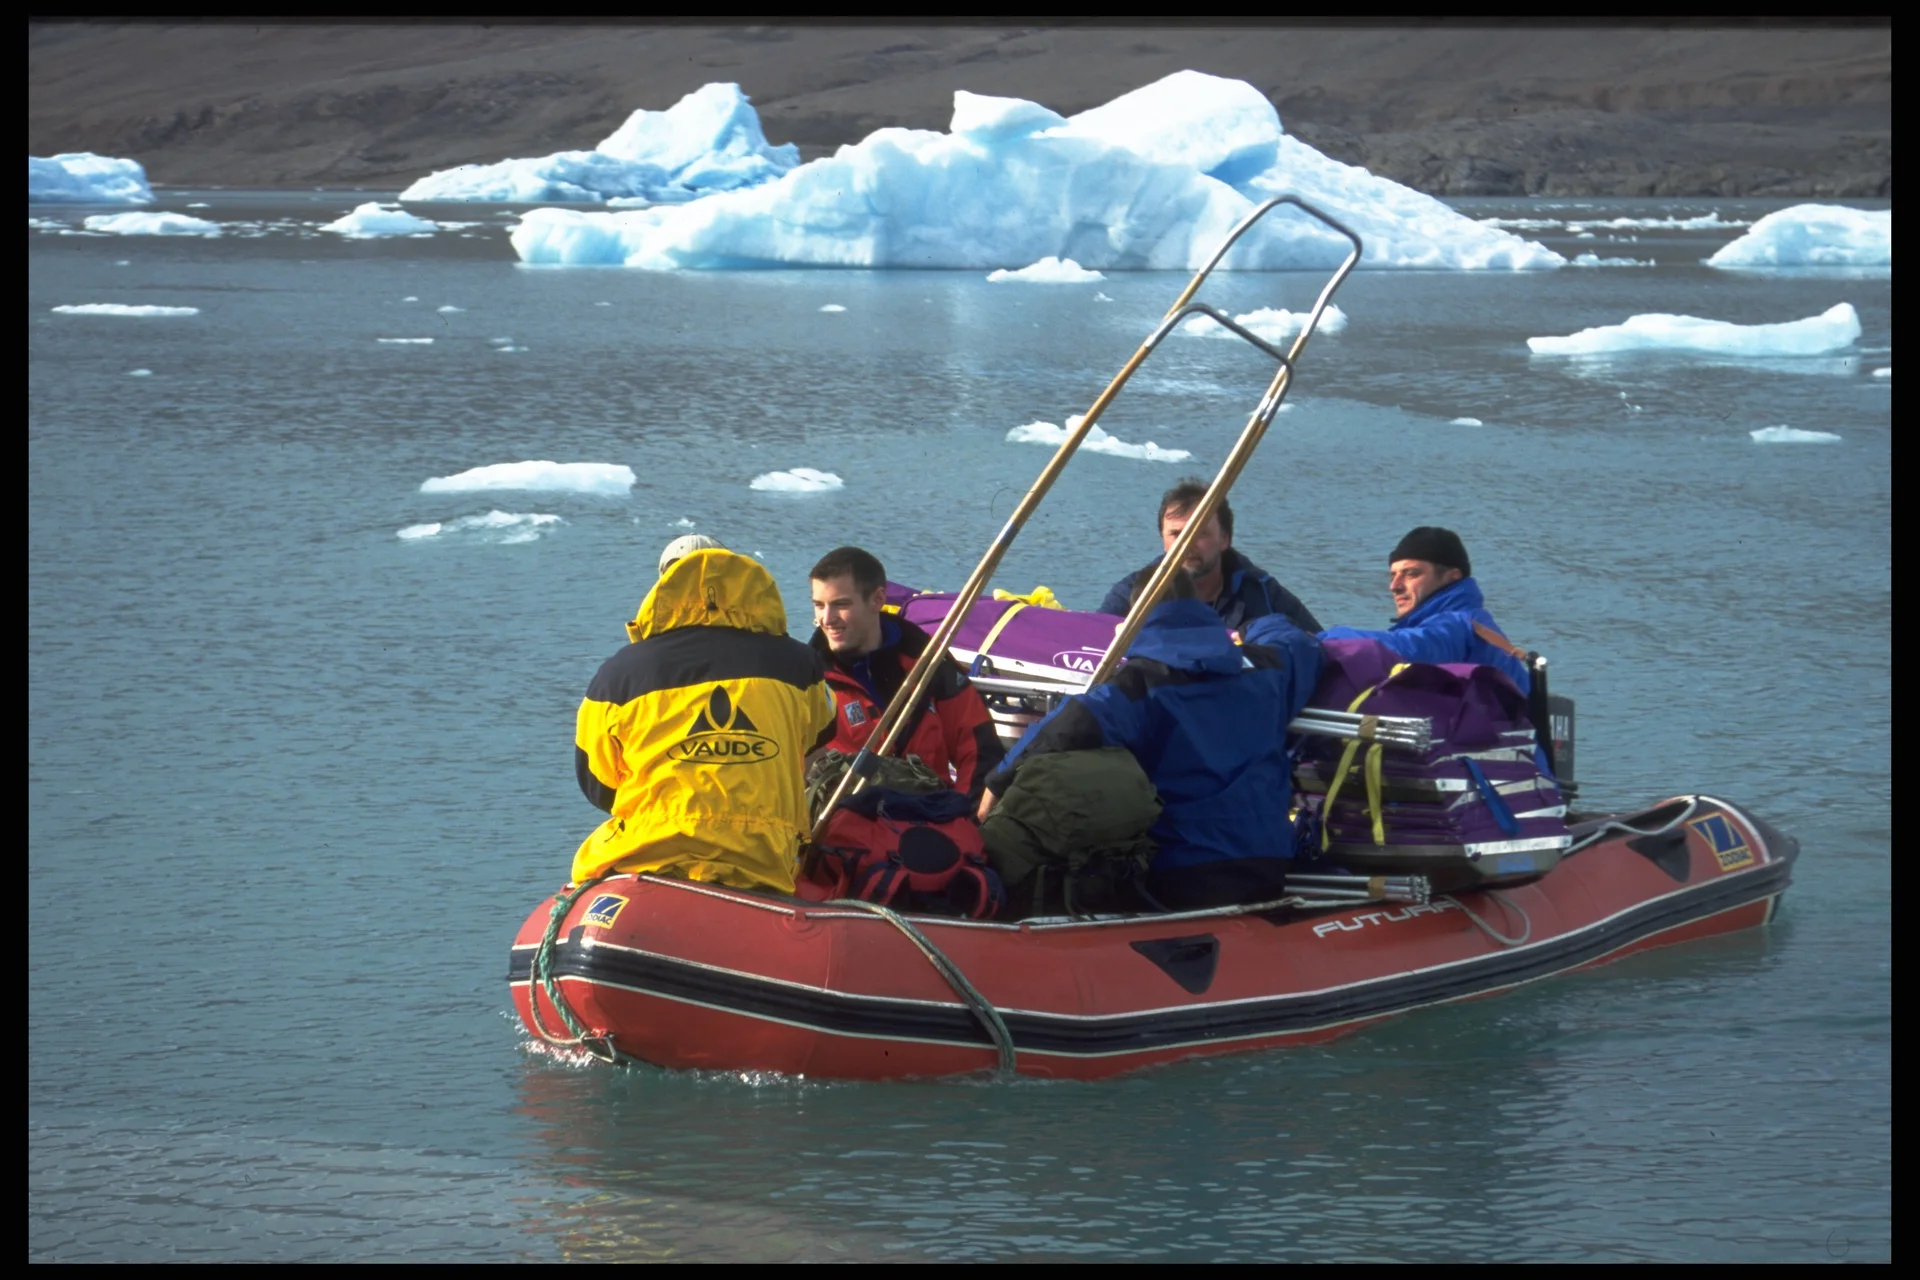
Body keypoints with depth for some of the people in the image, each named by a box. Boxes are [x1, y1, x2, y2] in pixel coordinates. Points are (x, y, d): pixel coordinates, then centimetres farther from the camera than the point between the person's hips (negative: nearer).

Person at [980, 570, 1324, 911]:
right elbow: (1303, 645, 34)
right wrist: (1264, 626, 57)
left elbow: (1076, 723, -30)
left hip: (1181, 877, -4)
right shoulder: (1265, 666, 8)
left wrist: (1002, 781, -20)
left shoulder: (1143, 682, -11)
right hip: (1268, 866, 5)